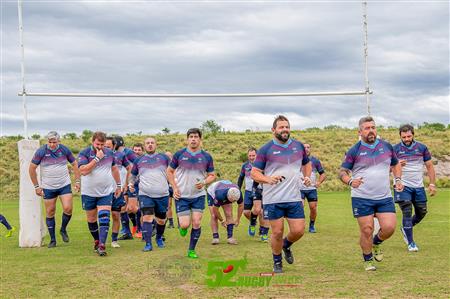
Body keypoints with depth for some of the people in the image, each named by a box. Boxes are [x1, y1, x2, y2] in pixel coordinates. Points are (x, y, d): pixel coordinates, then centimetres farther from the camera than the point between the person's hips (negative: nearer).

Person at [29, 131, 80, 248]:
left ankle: (63, 230, 15)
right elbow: (32, 168, -2)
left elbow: (74, 164, 8)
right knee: (50, 212, 4)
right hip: (48, 187, -1)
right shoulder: (41, 151, -10)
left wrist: (77, 181, 2)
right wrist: (36, 186, -2)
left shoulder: (64, 149, -4)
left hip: (64, 185, 1)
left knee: (68, 208, -13)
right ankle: (52, 240, 16)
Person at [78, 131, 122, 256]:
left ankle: (102, 246, -15)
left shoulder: (109, 153, 2)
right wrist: (97, 158, -25)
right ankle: (96, 240, 32)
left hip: (106, 192, 1)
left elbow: (114, 169, 17)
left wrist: (118, 185, 19)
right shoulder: (84, 153, -10)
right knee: (91, 219, 12)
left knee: (104, 219, -12)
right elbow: (83, 171, -25)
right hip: (88, 193, -1)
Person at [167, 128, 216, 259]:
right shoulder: (179, 154, -2)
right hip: (182, 196, -1)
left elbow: (212, 175, 9)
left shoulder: (206, 157, 2)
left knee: (196, 223, -5)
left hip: (198, 195, 1)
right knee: (185, 225, -7)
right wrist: (174, 188, -4)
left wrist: (204, 182, -12)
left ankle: (192, 250, 11)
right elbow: (169, 171, 7)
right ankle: (181, 225, 31)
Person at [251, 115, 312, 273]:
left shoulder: (299, 146, 8)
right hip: (273, 200, -3)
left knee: (298, 231, 0)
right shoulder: (266, 149, -4)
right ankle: (277, 262, 25)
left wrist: (307, 177, 5)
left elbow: (307, 164, 25)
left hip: (294, 198, 3)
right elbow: (254, 173, -4)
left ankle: (286, 245, 34)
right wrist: (268, 179, -23)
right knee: (277, 232, 2)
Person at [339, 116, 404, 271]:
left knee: (389, 227, -8)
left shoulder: (387, 146, 7)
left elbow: (396, 164, 22)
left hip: (385, 197, 3)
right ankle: (368, 260, 22)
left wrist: (398, 179, 4)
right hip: (361, 198, -3)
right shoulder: (354, 151, -3)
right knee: (367, 230, -1)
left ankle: (376, 243, 26)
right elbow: (342, 172, -2)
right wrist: (350, 181, -23)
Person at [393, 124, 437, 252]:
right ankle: (411, 243, -1)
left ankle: (405, 229, 34)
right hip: (403, 186, -3)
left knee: (422, 212, 8)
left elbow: (429, 166, 7)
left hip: (418, 186, 3)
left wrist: (432, 184, 0)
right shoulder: (395, 149, -3)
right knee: (407, 213, -9)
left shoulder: (422, 148, 3)